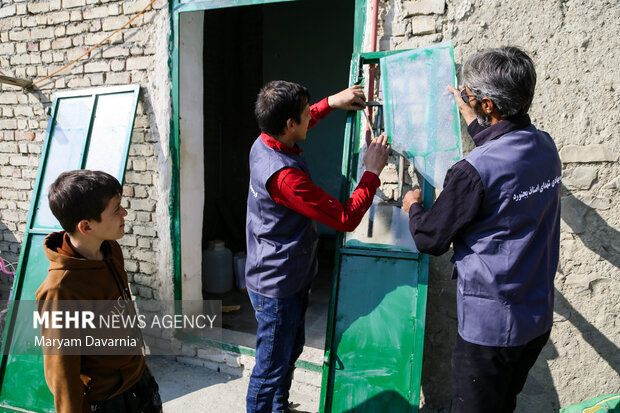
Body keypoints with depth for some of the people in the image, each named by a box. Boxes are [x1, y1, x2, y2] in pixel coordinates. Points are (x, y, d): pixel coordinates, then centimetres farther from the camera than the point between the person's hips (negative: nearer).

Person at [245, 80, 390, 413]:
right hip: (278, 287, -10)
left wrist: (331, 102, 16)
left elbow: (299, 124, 23)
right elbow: (347, 219, -27)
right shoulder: (285, 176, -32)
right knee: (271, 367, 6)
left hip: (287, 278, 10)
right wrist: (372, 172, -17)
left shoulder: (263, 145, -3)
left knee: (290, 349, 27)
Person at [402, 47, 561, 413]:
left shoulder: (474, 171, -26)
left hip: (490, 325, -7)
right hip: (539, 317, 8)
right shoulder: (546, 147, -2)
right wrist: (474, 121, 30)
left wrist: (413, 206, 7)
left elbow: (430, 240, -14)